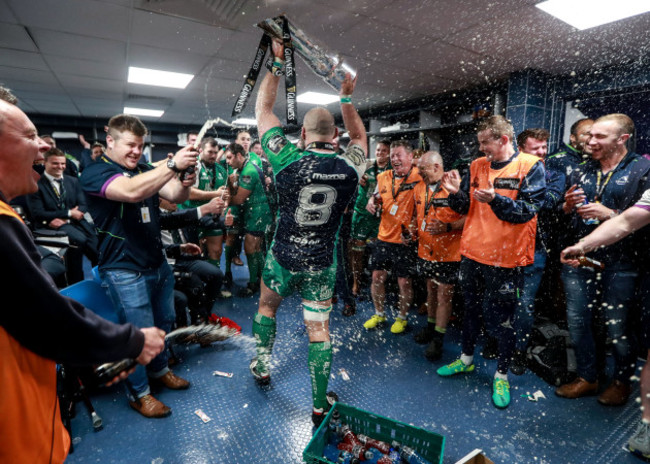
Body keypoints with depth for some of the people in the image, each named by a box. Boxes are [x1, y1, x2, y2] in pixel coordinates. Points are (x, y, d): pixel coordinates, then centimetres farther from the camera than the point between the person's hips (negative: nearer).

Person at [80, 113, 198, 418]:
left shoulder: (145, 171, 10)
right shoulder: (95, 172, -12)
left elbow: (176, 196, -4)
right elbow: (131, 192, -33)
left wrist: (186, 181, -26)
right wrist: (173, 164, -39)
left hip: (158, 263, 7)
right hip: (126, 271, -7)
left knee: (165, 321, 19)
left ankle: (160, 370, 42)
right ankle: (138, 393, 26)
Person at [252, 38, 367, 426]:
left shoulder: (287, 159, -14)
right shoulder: (350, 167, -9)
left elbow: (263, 110, 2)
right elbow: (359, 136, 16)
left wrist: (277, 65, 10)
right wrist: (347, 99, 16)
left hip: (283, 258, 0)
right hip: (323, 264, 1)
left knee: (267, 306, 28)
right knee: (319, 329, 13)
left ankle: (262, 365, 45)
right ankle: (320, 406, 23)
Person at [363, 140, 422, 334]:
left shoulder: (419, 178, -10)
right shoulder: (383, 177, 7)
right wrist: (371, 202, -2)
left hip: (406, 240, -5)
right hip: (384, 237, 5)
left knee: (404, 282, 5)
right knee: (377, 277, 11)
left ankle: (402, 317, 29)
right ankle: (379, 314, 32)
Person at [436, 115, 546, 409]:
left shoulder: (530, 166, -7)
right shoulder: (477, 166, 7)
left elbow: (528, 209, -15)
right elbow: (464, 208, 8)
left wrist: (495, 200, -29)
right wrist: (456, 192, -12)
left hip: (506, 258, -5)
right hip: (472, 253, 5)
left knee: (501, 318, 7)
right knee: (471, 309, 19)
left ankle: (502, 375, 28)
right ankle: (466, 359, 39)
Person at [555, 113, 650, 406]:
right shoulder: (581, 172, 13)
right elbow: (563, 216, 16)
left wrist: (610, 215, -18)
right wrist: (567, 206, -4)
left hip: (618, 263, -4)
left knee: (616, 327, 6)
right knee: (578, 322, 10)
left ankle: (621, 381, 30)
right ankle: (588, 377, 29)